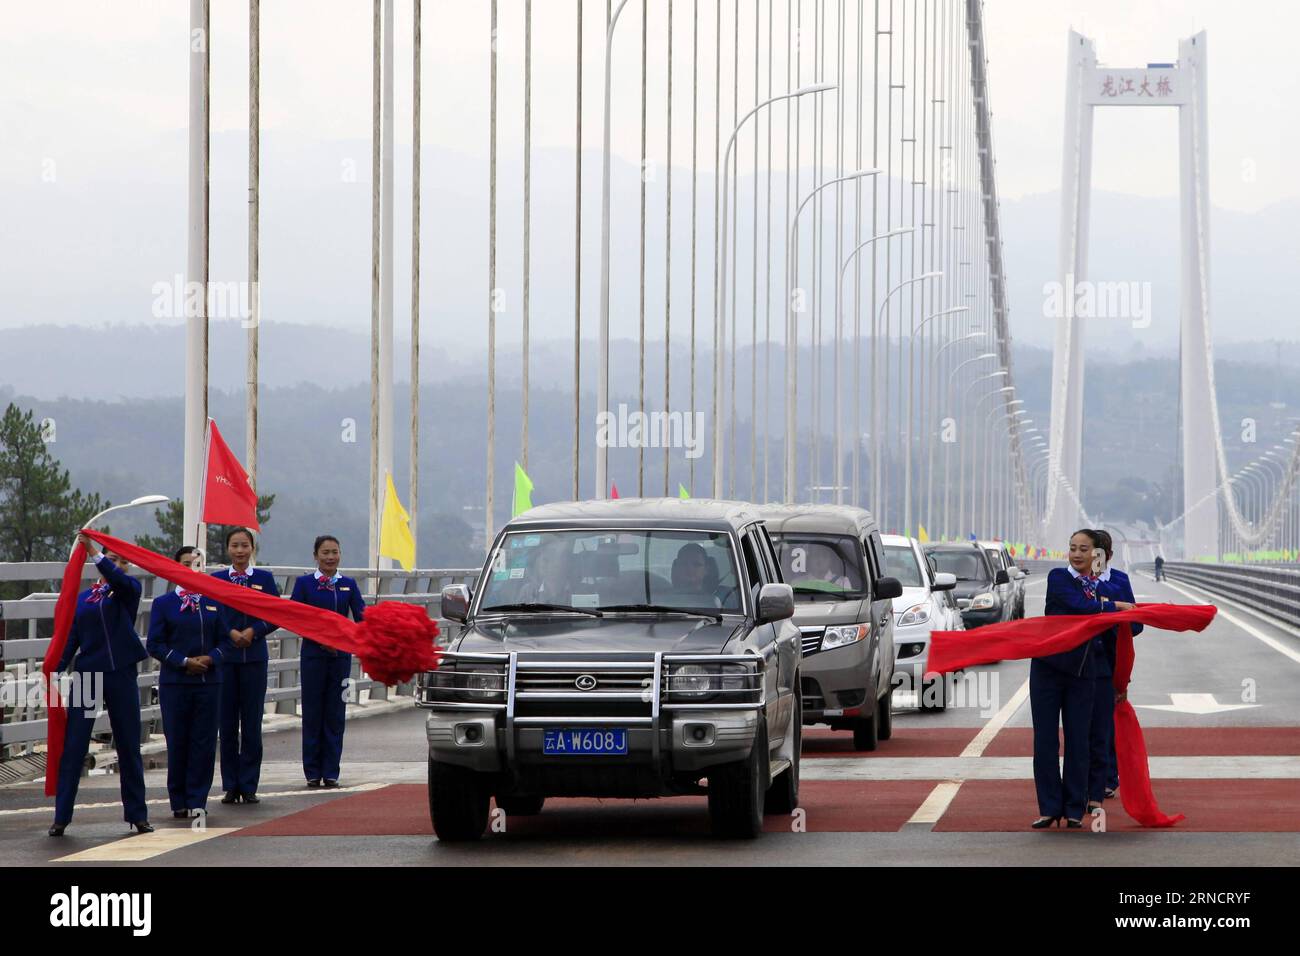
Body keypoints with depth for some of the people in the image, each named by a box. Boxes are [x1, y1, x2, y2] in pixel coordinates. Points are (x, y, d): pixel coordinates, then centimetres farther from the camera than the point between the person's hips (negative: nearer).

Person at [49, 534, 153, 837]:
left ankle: (137, 814, 12)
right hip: (87, 673, 1)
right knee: (73, 746, -3)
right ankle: (61, 816, -3)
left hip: (121, 674, -1)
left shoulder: (128, 590, 4)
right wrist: (56, 672, -2)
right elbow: (71, 639, 9)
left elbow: (118, 580, -20)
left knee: (129, 746, 5)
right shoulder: (82, 599, 11)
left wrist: (93, 551, -28)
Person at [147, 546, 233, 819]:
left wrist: (210, 658, -9)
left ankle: (197, 801, 4)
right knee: (177, 742, 1)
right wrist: (184, 662, -13)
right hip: (174, 682, -2)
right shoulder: (163, 604, 3)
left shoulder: (214, 602, 12)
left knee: (204, 742, -1)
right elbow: (155, 645, -2)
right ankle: (179, 802, 9)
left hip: (209, 681, 2)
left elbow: (226, 642, 11)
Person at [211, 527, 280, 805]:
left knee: (252, 722, -1)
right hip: (224, 656, 0)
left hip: (255, 657, 0)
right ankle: (230, 786, 8)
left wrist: (253, 631, -12)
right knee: (227, 722, 2)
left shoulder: (264, 578, 5)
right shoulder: (215, 579, 5)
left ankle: (249, 786, 5)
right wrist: (231, 633, -13)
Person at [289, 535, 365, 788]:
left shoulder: (348, 585, 9)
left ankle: (331, 772, 7)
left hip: (341, 654, 2)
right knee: (313, 713, 0)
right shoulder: (304, 583, 2)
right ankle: (313, 772, 6)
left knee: (335, 713, 3)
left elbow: (362, 617, 3)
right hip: (313, 654, -2)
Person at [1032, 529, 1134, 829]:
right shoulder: (1059, 577, -4)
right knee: (1045, 740, 0)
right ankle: (1049, 808, 6)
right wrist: (1114, 606, -10)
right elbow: (1079, 606, -21)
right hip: (1049, 666, -3)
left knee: (1078, 742, 3)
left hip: (1083, 672, 3)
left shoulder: (1102, 585, 10)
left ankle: (1074, 809, 10)